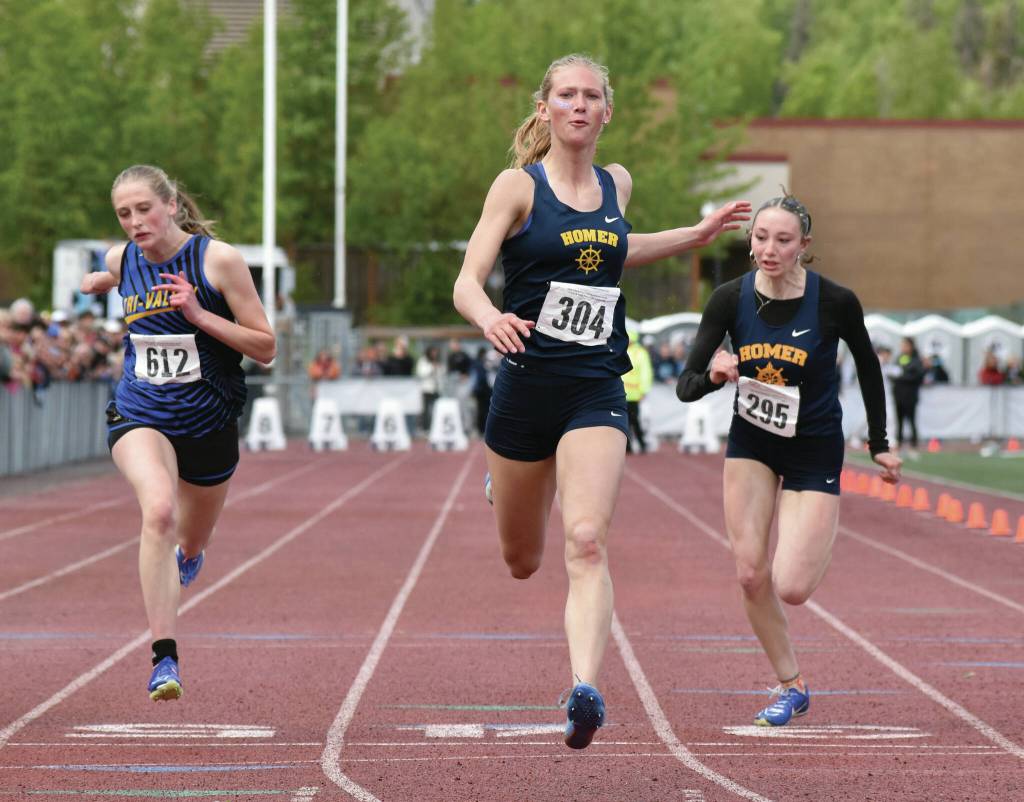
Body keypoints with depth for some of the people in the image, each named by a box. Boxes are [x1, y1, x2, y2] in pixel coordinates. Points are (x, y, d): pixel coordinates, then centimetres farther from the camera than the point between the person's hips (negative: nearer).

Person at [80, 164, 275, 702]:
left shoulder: (218, 260, -13)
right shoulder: (121, 260, -1)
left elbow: (265, 348, -12)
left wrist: (200, 315, -21)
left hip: (209, 422, 0)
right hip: (140, 415, 0)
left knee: (189, 547, 20)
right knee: (158, 509, -32)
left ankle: (186, 555, 62)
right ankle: (164, 658, -32)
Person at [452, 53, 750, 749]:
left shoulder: (617, 185, 10)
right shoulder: (519, 186, -4)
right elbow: (467, 281, -13)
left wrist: (696, 236, 25)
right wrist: (490, 318, -35)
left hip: (598, 390, 1)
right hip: (526, 384, -1)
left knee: (587, 541, -21)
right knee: (522, 561, 16)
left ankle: (586, 689, -33)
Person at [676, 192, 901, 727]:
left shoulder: (835, 302, -19)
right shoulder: (730, 299, -14)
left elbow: (867, 365, 0)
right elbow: (685, 387, -12)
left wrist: (879, 443, 5)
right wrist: (713, 377, -34)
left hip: (814, 448, -3)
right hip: (751, 443, 3)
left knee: (790, 588, -13)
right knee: (750, 575, -7)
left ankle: (820, 541, 23)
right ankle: (791, 688, 12)